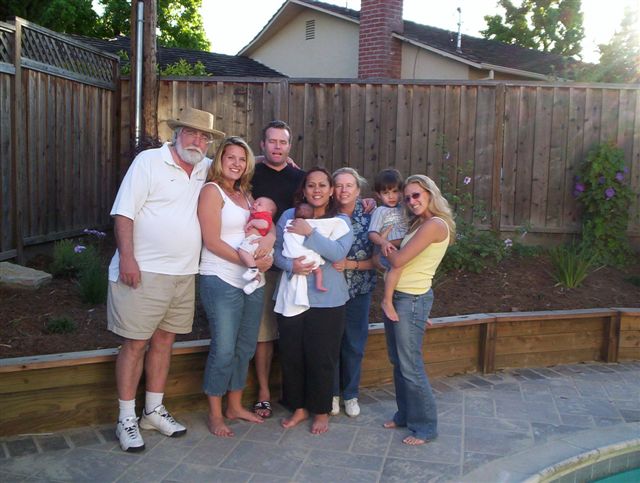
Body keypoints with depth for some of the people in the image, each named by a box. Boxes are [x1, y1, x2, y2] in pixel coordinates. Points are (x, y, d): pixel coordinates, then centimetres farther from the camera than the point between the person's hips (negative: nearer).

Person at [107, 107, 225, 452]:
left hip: (184, 274, 6)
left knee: (164, 341, 14)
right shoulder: (148, 161, -7)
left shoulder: (205, 169, 10)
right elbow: (124, 212, -11)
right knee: (135, 344, 1)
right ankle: (126, 420, 13)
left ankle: (154, 411, 28)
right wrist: (127, 258, -19)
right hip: (144, 271, -6)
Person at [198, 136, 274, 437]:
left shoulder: (246, 194, 17)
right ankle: (215, 414, 13)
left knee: (245, 347, 13)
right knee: (223, 350, -3)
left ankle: (235, 406, 28)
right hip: (221, 281, -7)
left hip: (253, 281, 7)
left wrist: (268, 241, -12)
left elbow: (269, 228, 11)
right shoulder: (212, 190, -5)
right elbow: (212, 241, -13)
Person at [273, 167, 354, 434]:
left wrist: (310, 232, -19)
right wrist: (290, 265, -18)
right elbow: (275, 249, 1)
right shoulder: (289, 216, 5)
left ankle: (321, 411, 26)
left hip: (327, 301, -2)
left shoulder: (341, 220, 1)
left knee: (322, 358, 5)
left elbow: (339, 252, -15)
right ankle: (298, 407, 30)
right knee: (291, 356, 10)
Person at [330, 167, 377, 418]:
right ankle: (332, 393, 27)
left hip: (358, 290, 0)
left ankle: (351, 394, 29)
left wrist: (350, 264, -19)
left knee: (354, 344, 10)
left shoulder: (369, 218, -6)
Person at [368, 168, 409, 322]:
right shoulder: (380, 211, -3)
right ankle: (387, 301, -26)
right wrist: (383, 242, -29)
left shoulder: (402, 209, 17)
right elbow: (372, 233, -13)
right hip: (386, 251, -7)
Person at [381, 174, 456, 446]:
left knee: (410, 366, -2)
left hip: (412, 300, -9)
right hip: (396, 297, 9)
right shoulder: (419, 225, 14)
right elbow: (394, 259, 12)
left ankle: (425, 426, 13)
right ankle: (405, 415, 31)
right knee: (398, 362, 16)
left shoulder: (435, 225, -16)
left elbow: (398, 260, -18)